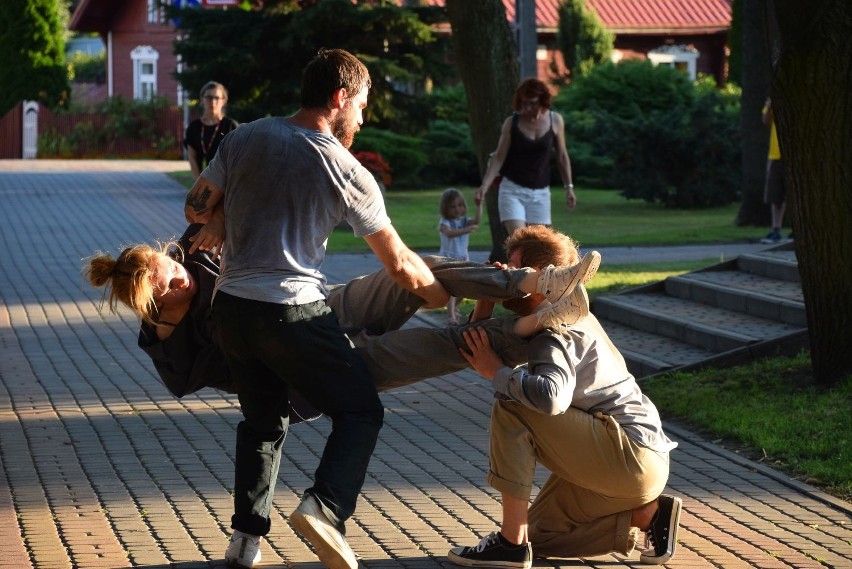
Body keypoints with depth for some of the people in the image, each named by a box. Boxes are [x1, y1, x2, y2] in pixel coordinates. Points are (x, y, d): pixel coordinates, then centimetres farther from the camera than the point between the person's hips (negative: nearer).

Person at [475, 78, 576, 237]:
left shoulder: (555, 121, -1)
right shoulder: (511, 123, -4)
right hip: (512, 190, -2)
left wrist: (569, 187, 7)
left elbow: (562, 156, 8)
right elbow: (499, 157, -2)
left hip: (541, 193, 2)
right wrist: (485, 186, -12)